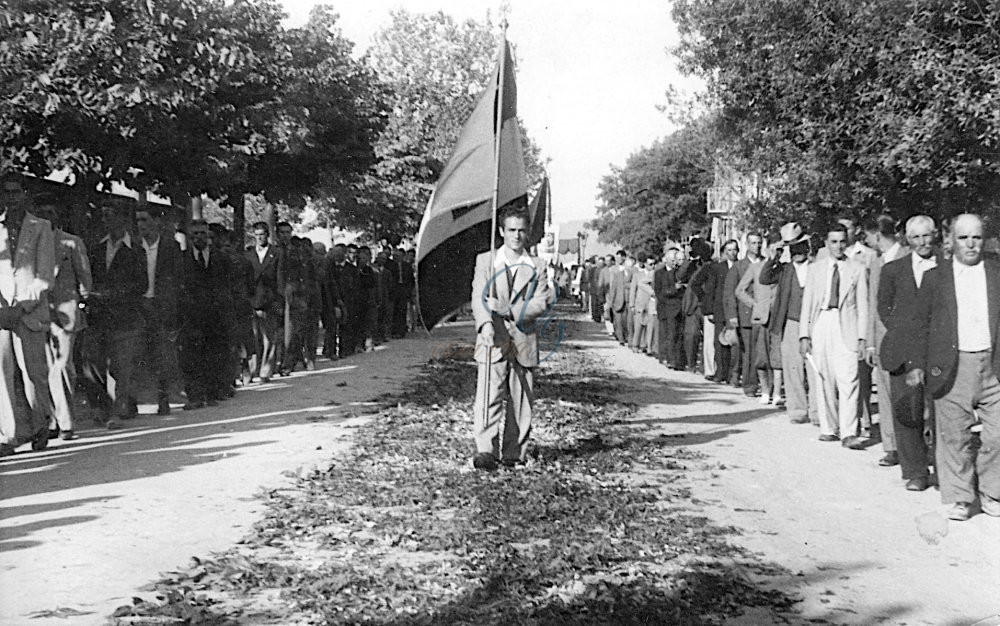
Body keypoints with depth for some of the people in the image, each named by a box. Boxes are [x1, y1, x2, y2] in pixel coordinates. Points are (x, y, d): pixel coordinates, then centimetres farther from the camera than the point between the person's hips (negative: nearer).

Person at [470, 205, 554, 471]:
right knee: (489, 398, -14)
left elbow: (541, 304, -2)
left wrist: (509, 309, -18)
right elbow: (479, 297, -3)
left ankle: (514, 453, 13)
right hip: (493, 342, -1)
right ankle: (486, 451, -16)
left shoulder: (537, 268, 11)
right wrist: (486, 324, -22)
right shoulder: (485, 261, 10)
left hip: (524, 342, 2)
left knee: (520, 402, 4)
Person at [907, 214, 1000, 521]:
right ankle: (960, 498, 13)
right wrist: (916, 364, 1)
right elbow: (921, 324, 7)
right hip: (951, 367, -1)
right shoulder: (934, 277, 7)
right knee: (954, 435, 2)